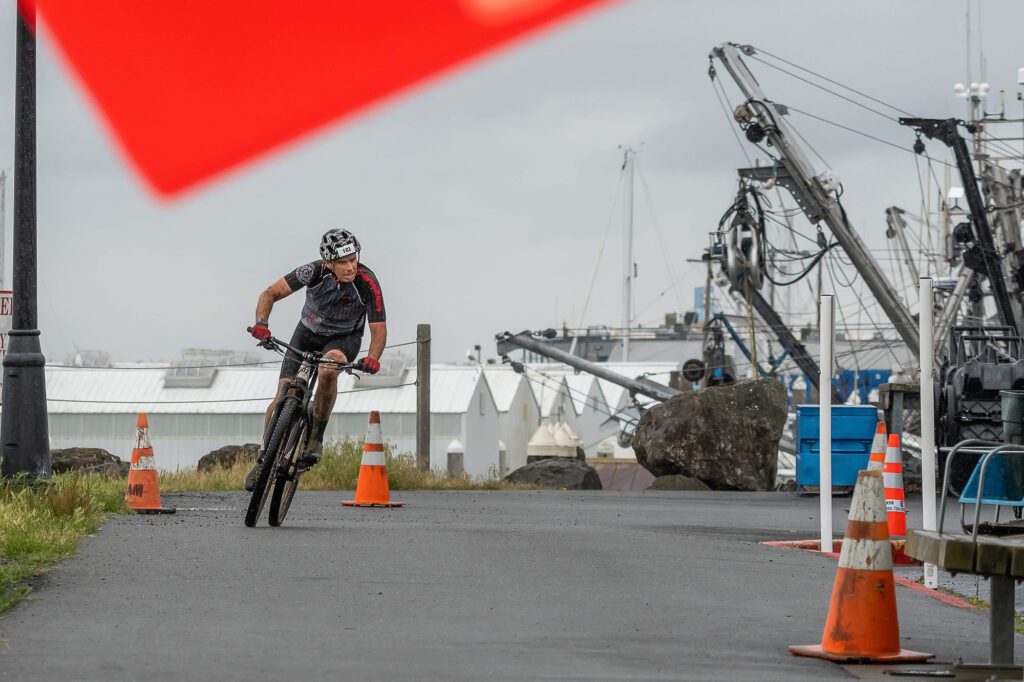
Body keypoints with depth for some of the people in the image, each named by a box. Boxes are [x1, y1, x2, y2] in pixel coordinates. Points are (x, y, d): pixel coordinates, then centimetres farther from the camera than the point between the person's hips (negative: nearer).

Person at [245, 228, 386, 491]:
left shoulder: (368, 283, -29)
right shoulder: (314, 272, -27)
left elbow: (379, 329, -27)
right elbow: (271, 293, -21)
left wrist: (372, 357, -47)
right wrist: (261, 323, -39)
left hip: (345, 338, -2)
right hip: (309, 332, 2)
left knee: (328, 370, -36)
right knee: (284, 395, -7)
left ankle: (316, 438, -20)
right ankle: (265, 457, 14)